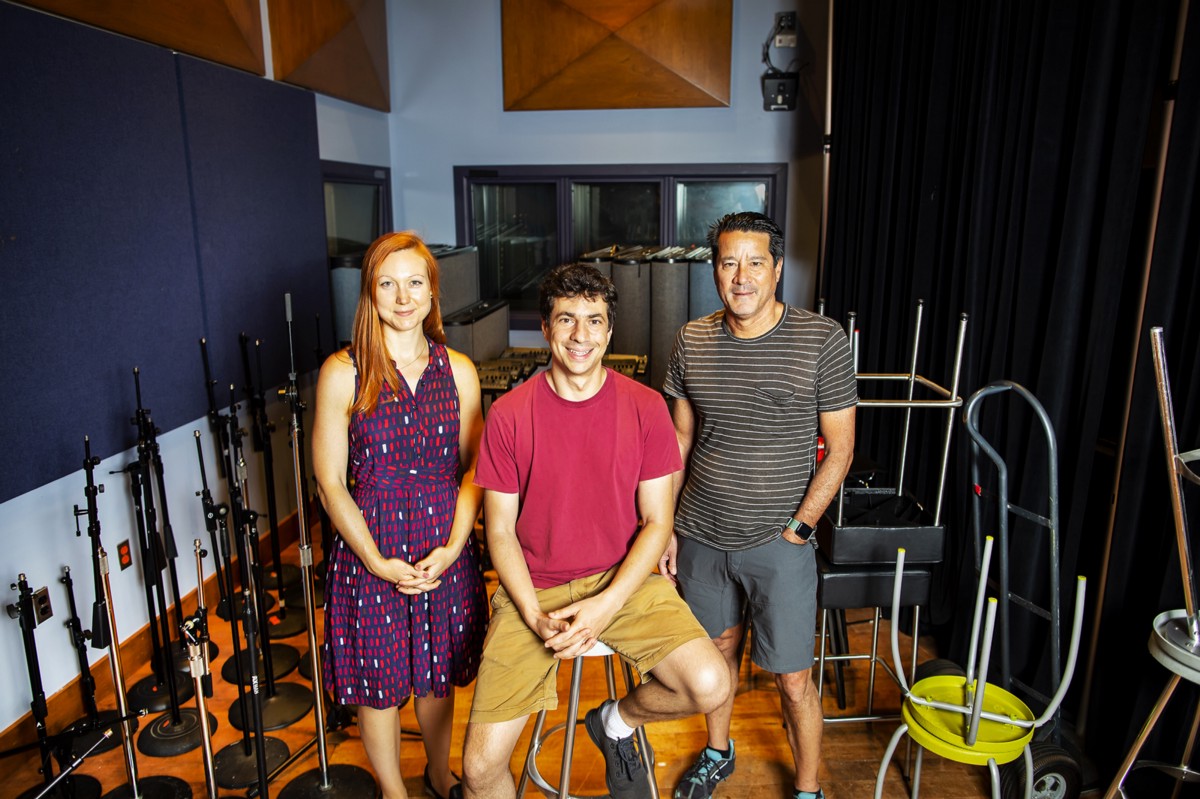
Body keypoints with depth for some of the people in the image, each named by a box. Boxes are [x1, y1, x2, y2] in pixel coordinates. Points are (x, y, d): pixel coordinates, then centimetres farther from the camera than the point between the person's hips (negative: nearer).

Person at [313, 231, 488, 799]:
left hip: (445, 546, 2)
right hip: (370, 551, -2)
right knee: (379, 683, 12)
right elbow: (330, 482, -7)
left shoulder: (458, 370, 0)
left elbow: (473, 469, 2)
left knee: (437, 676, 19)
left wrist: (451, 547, -10)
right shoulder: (342, 373, -8)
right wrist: (378, 561, -14)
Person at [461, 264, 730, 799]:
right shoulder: (509, 414, -6)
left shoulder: (645, 407, -5)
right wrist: (536, 617, -14)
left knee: (711, 687, -21)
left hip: (624, 579, 1)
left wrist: (607, 605, -17)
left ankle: (615, 722, 12)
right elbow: (500, 530, -1)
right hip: (534, 589, 0)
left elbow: (656, 522, -4)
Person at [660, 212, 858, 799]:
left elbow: (839, 448, -6)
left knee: (793, 681, 7)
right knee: (718, 649, 21)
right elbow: (680, 437, 7)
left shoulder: (822, 340, -10)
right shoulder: (692, 341, 0)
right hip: (700, 536, 3)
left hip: (779, 545, -3)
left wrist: (798, 527, -11)